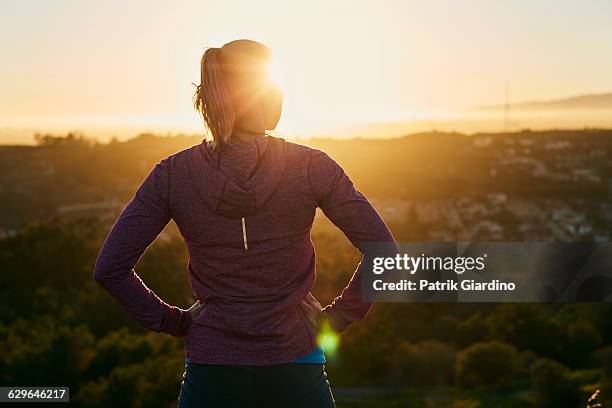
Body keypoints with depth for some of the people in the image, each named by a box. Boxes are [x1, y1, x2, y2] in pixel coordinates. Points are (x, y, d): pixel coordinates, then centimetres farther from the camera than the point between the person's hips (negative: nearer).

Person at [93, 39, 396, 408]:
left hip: (211, 367, 1)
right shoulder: (311, 167, -9)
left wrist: (173, 321, 4)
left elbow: (110, 269, -4)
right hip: (294, 366, -1)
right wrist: (338, 317, 1)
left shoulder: (173, 174, -6)